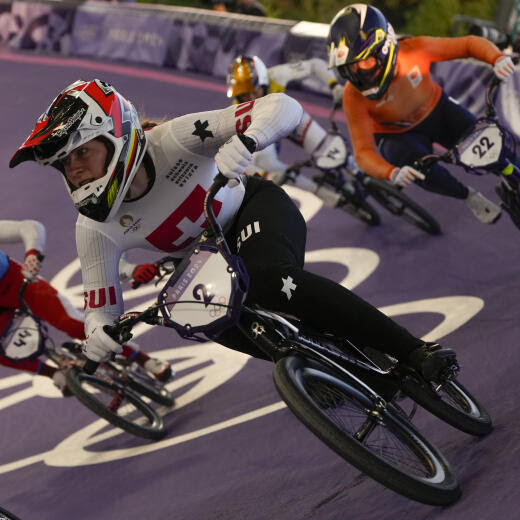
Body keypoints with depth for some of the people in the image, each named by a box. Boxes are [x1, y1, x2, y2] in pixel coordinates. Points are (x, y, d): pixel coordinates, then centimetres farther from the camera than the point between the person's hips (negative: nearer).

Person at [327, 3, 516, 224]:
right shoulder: (354, 97, -32)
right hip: (398, 137, -2)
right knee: (423, 172, -30)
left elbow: (469, 44, -20)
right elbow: (363, 152, -33)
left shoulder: (415, 50, -31)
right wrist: (393, 173, -53)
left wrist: (497, 58, -40)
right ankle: (469, 197, 1)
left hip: (437, 111, 2)